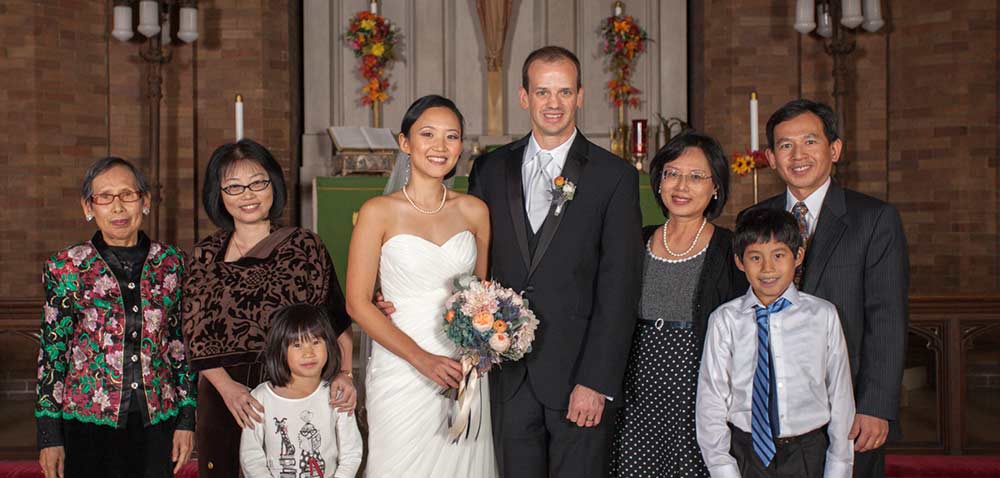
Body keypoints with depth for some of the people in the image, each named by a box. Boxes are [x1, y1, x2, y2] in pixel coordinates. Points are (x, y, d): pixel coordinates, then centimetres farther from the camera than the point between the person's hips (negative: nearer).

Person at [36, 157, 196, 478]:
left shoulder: (171, 263, 2)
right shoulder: (66, 268, -3)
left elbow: (183, 344, 7)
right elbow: (51, 353, 0)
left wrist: (186, 418, 4)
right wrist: (49, 435, -1)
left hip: (157, 421, 2)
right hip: (88, 422, -1)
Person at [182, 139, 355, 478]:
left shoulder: (305, 246, 1)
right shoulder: (206, 255, 6)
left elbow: (337, 320, 1)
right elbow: (195, 334, 2)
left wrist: (343, 372, -14)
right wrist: (226, 386, -12)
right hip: (221, 395, 2)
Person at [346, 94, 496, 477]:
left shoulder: (474, 211, 5)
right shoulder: (379, 212, -5)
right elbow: (358, 303, -7)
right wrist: (422, 358, -15)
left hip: (464, 372, 3)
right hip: (401, 372, -3)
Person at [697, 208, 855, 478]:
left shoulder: (823, 316, -3)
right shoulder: (725, 321, -6)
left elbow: (840, 396, 1)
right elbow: (711, 403, -3)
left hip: (808, 455, 1)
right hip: (745, 453, 0)